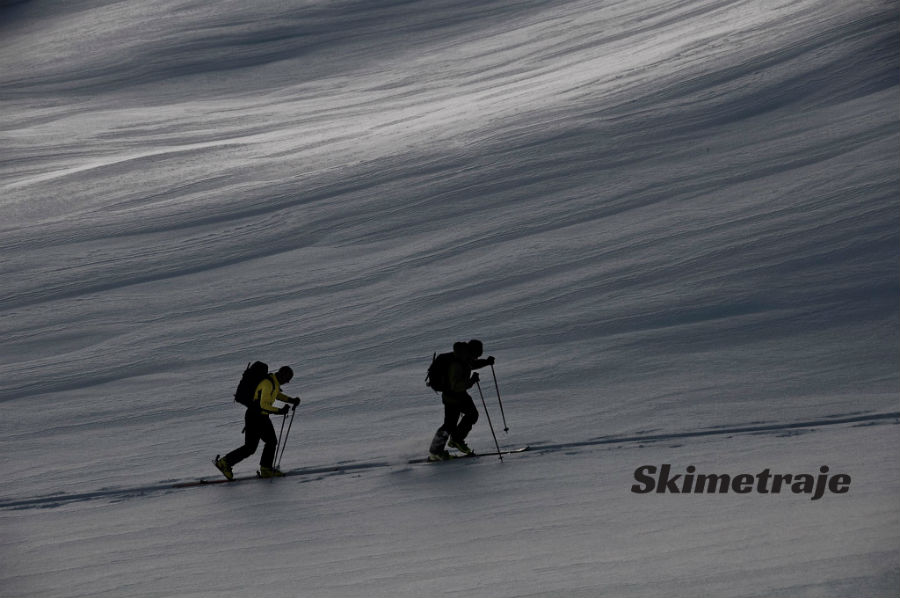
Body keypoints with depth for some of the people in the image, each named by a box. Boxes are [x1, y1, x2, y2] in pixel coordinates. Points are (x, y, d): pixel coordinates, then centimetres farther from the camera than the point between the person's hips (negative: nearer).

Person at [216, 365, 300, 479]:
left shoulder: (274, 381, 6)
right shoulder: (269, 384, -24)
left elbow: (277, 394, 26)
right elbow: (264, 404, -30)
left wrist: (292, 400, 14)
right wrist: (279, 411, -24)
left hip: (262, 417, 10)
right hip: (254, 417, -10)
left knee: (272, 441, 13)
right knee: (250, 447, -5)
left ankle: (266, 469, 20)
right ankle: (225, 463, 5)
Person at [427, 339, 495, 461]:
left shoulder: (465, 358, -5)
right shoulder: (456, 365, -33)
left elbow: (472, 364, 18)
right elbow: (456, 386, -34)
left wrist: (486, 362, 4)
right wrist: (471, 381, -42)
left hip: (461, 394, 10)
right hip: (452, 397, -9)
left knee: (472, 414, 15)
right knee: (449, 425, -4)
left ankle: (457, 440, 28)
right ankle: (434, 453, 7)